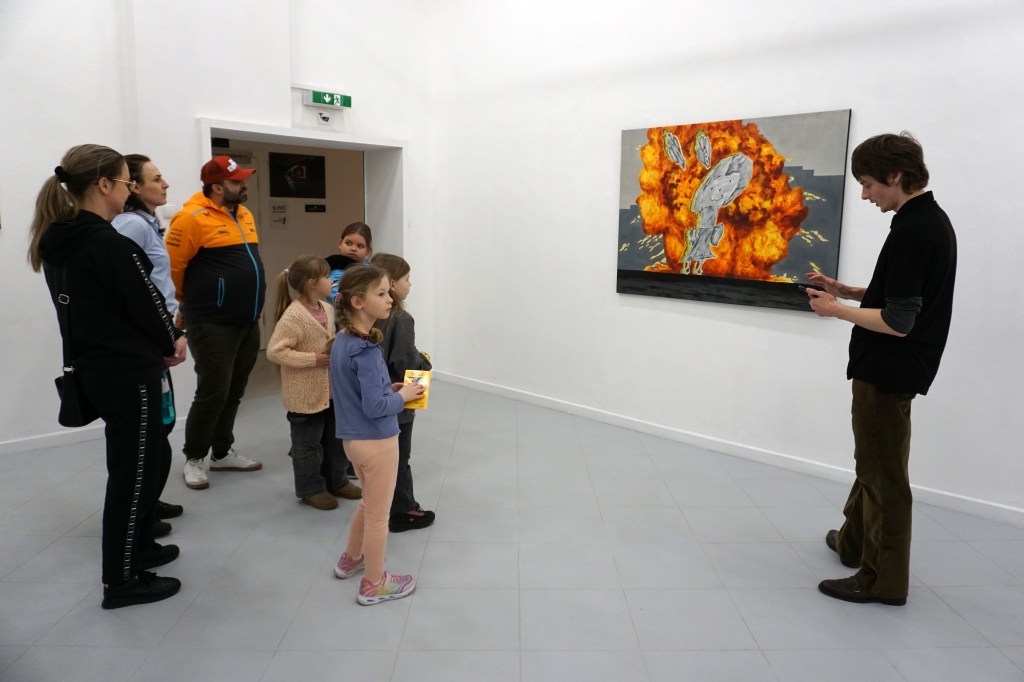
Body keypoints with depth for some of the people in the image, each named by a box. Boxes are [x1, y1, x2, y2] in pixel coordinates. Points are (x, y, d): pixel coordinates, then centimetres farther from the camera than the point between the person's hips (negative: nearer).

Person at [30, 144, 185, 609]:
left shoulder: (57, 242, 6)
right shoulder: (110, 244, -21)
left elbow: (94, 308, 10)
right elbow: (145, 305, -16)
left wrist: (161, 342, 5)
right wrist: (170, 345, 5)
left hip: (95, 369, 9)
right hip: (128, 373, -9)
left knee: (142, 457, 23)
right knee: (132, 471, 3)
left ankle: (138, 547, 38)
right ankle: (121, 581, 15)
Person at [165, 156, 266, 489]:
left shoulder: (244, 214, 11)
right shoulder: (193, 217, -14)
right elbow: (172, 265, -12)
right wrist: (192, 301, 3)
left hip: (248, 321, 8)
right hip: (213, 324, -8)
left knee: (234, 391, 14)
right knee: (212, 393, -1)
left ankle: (223, 452, 28)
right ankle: (193, 459, 15)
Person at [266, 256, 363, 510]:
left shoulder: (328, 310, 3)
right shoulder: (293, 316, -22)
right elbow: (274, 351, -24)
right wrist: (313, 359, -24)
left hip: (332, 389, 8)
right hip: (306, 394, -8)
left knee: (336, 438, 20)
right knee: (308, 443, 8)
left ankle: (336, 481, 36)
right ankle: (310, 488, 25)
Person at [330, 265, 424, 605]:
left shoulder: (341, 341, 2)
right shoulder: (366, 351, -25)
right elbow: (375, 407, -26)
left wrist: (388, 388, 5)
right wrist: (403, 396, -10)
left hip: (353, 438, 8)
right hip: (377, 441, -8)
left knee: (369, 503, 28)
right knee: (378, 514, 9)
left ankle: (351, 559, 45)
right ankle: (374, 584, 25)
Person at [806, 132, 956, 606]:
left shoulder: (910, 231, -23)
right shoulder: (931, 220, 9)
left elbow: (899, 321, -26)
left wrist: (836, 310, -14)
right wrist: (847, 291, 9)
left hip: (889, 371, -10)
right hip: (890, 367, 10)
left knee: (883, 471, 1)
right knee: (873, 462, 22)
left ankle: (884, 579, 14)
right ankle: (855, 541, 39)